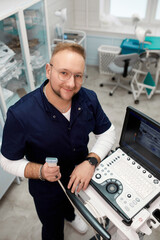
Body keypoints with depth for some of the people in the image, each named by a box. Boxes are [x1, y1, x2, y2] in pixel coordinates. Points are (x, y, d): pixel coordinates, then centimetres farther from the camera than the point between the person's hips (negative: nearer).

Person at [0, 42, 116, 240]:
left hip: (81, 178, 5)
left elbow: (107, 132, -9)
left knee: (72, 202, 39)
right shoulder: (20, 114, -33)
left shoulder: (89, 99, -21)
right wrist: (39, 171, -38)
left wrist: (91, 161, -25)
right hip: (47, 190, -4)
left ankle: (69, 216, 75)